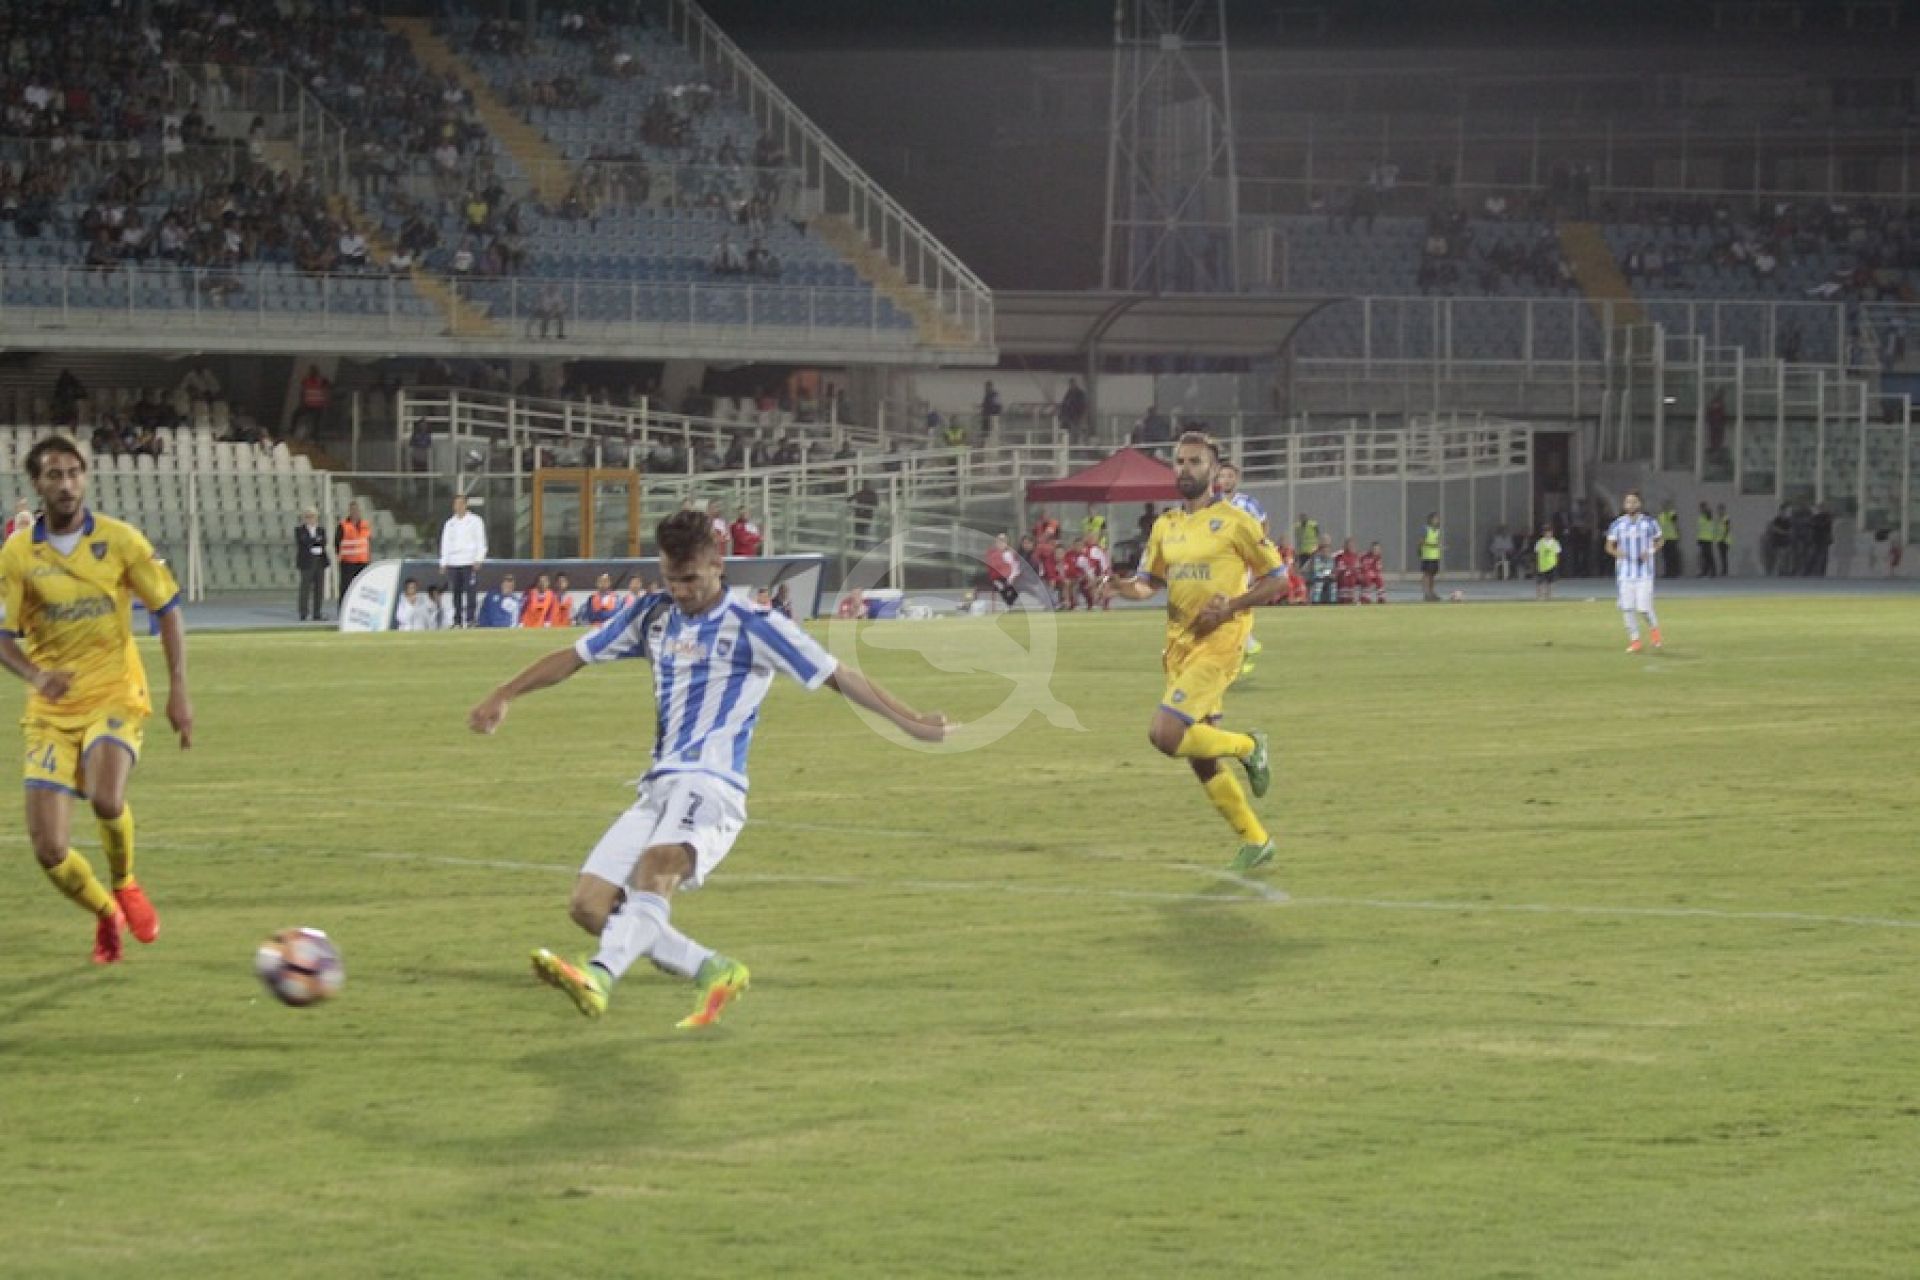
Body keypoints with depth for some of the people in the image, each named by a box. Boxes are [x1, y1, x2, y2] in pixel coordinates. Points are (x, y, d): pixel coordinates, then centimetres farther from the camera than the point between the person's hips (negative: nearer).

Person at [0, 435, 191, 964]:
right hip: (51, 712, 2)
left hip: (114, 698, -2)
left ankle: (125, 885, 1)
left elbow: (167, 610, 4)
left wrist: (178, 691, -4)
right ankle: (107, 915, 25)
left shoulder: (119, 539, -3)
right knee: (50, 852, -6)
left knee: (106, 800, -32)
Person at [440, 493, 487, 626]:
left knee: (469, 591, -12)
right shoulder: (450, 523, 17)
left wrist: (478, 560, -10)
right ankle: (457, 620, 4)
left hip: (469, 562, -4)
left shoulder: (475, 521, 5)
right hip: (453, 564, 4)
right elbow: (445, 544, 18)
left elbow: (481, 541, 1)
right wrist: (443, 563, 10)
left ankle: (470, 619, -12)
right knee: (456, 593, 1)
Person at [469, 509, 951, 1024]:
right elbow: (575, 656, 24)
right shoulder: (652, 614, 16)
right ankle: (716, 973, 4)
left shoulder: (753, 628, -2)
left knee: (658, 863, -37)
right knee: (588, 904, -6)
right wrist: (504, 696, 17)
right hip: (658, 787, 7)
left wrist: (910, 722, -6)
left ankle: (599, 977, -60)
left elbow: (838, 676, 0)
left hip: (710, 786, -7)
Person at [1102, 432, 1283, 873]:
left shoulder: (1233, 521, -6)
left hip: (1217, 643, -7)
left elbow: (1277, 579, -3)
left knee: (1163, 734, -20)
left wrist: (1230, 607, -17)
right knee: (1201, 759, 7)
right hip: (1179, 646, 7)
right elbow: (1149, 581, 18)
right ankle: (1256, 841, 19)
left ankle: (1248, 747, 4)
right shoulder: (1165, 525, 12)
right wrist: (1130, 588, -6)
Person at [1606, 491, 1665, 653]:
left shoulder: (1649, 523, 0)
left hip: (1644, 571, -2)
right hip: (1625, 572, 2)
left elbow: (1658, 541, 12)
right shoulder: (1617, 525, 4)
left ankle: (1654, 627, 22)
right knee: (1627, 608, -2)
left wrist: (1650, 551, -8)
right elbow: (1609, 546, 10)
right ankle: (1634, 640, 10)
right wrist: (1616, 552, -13)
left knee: (1643, 607, -8)